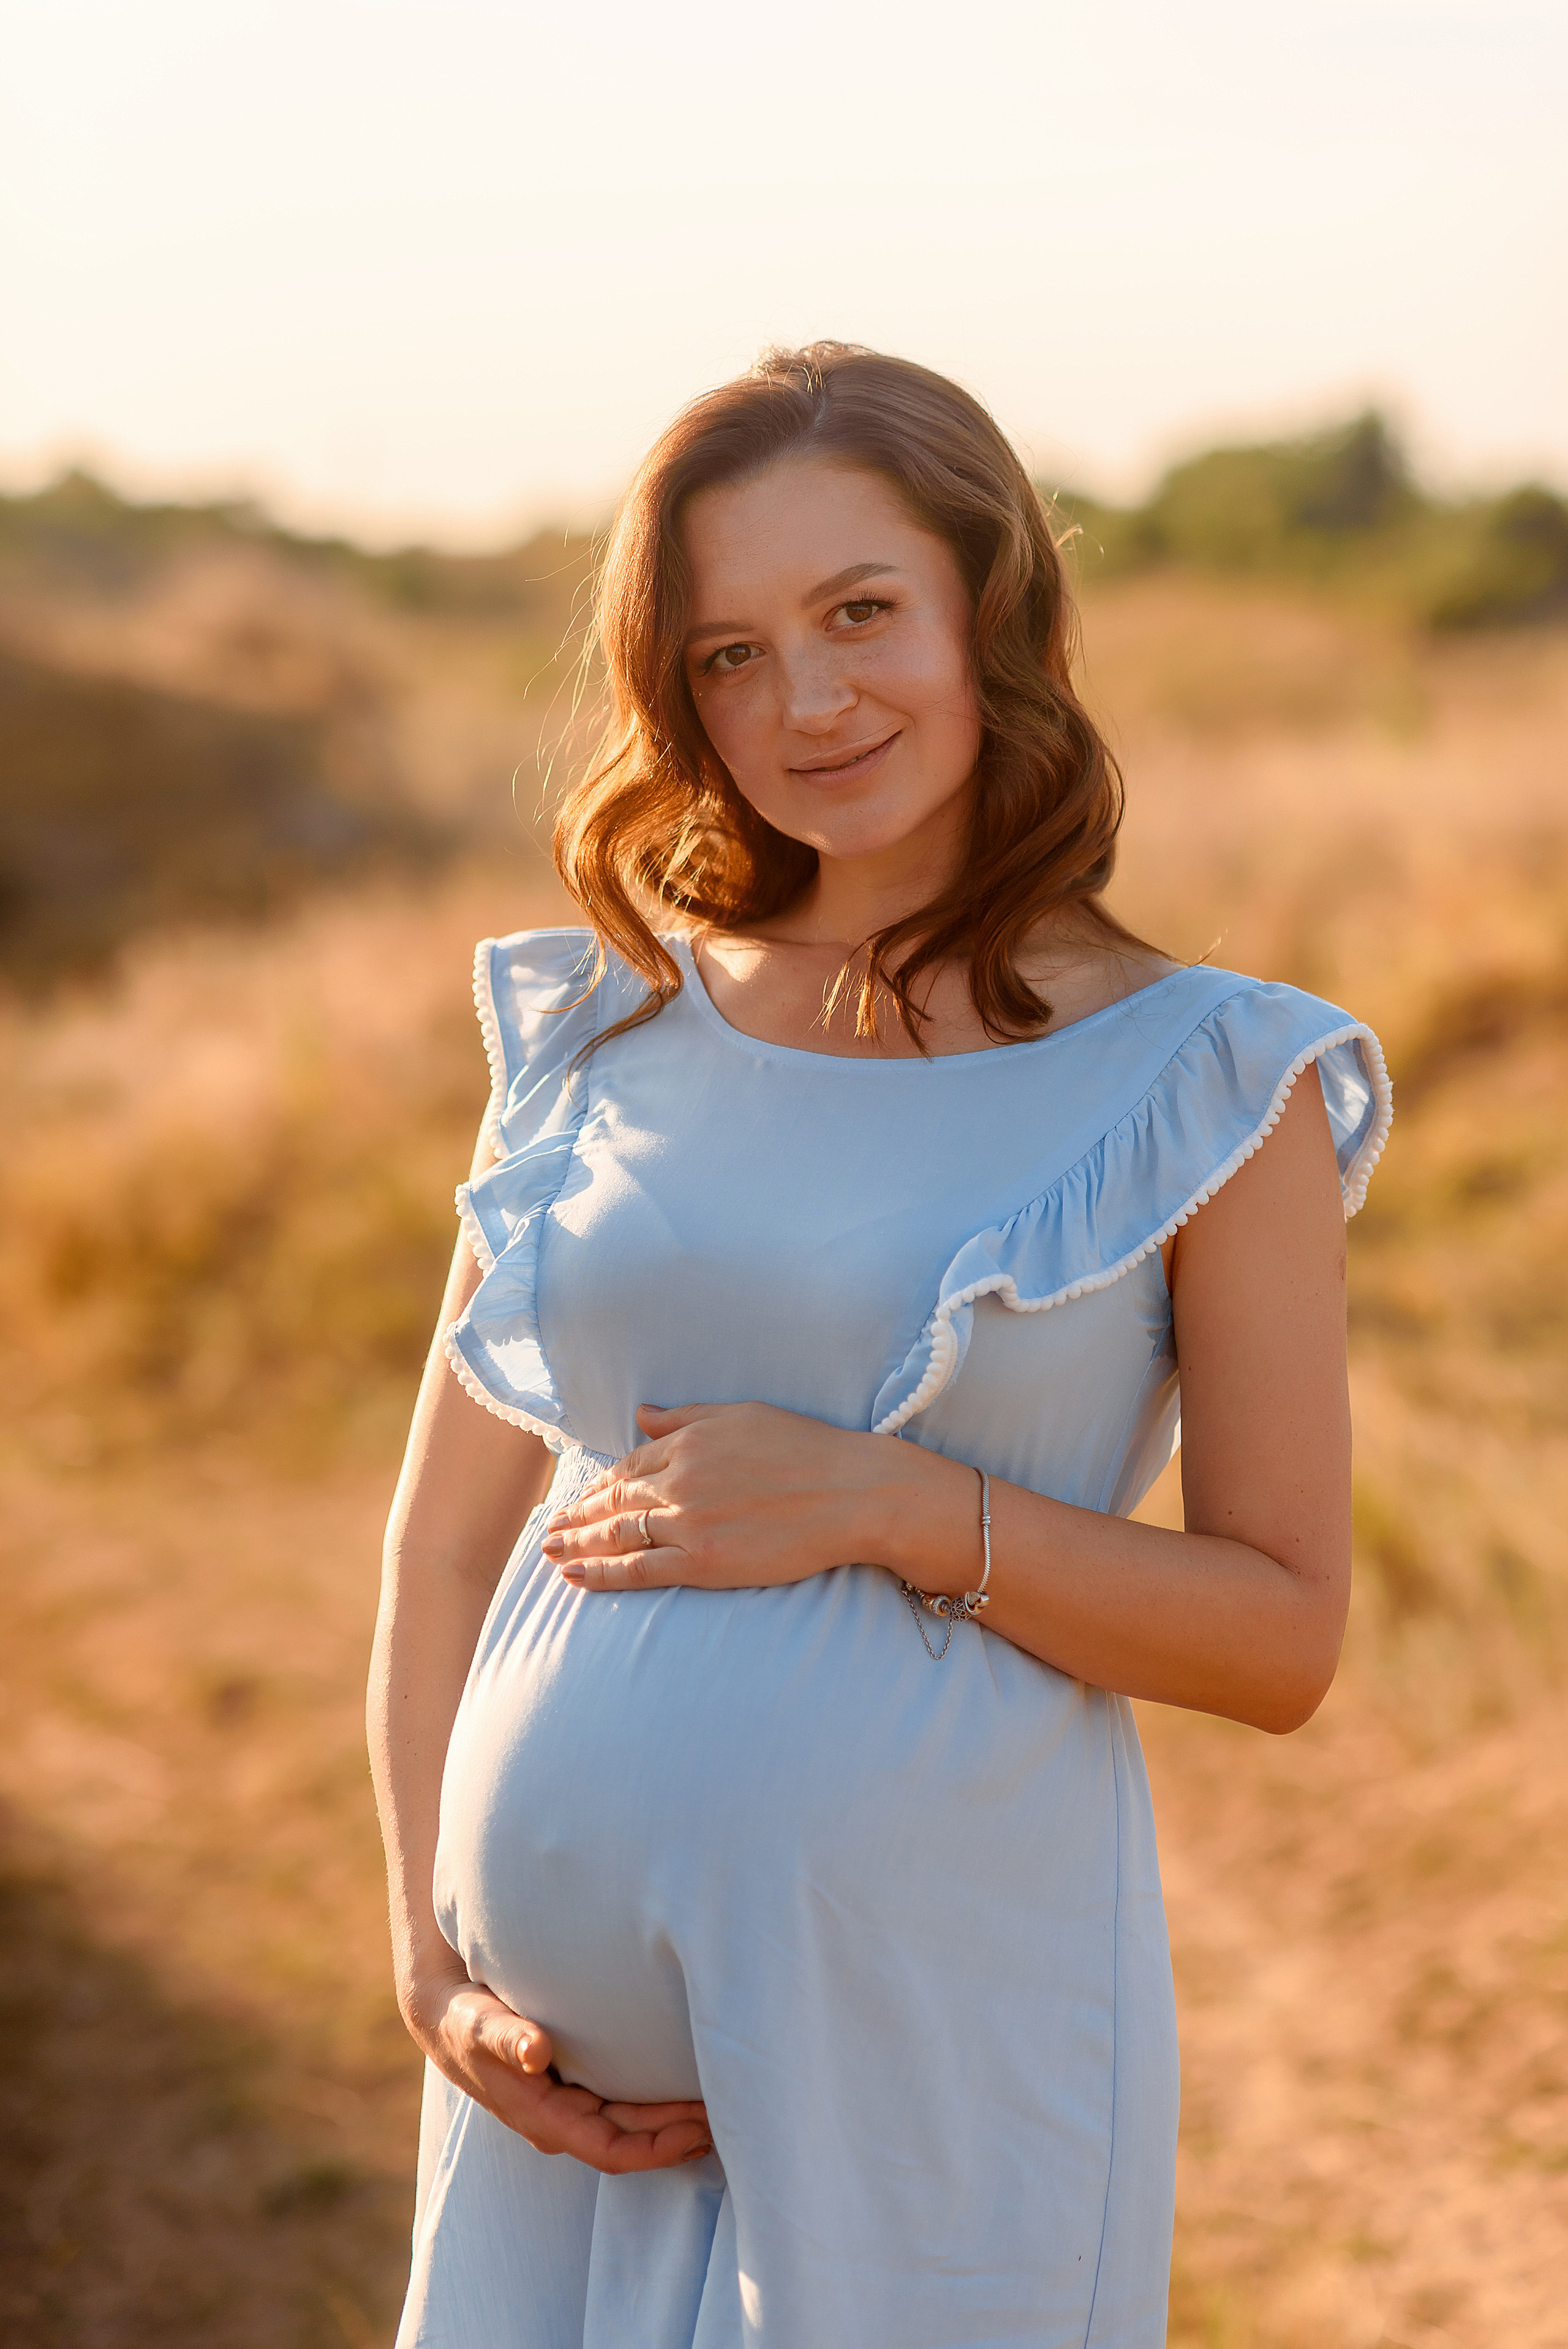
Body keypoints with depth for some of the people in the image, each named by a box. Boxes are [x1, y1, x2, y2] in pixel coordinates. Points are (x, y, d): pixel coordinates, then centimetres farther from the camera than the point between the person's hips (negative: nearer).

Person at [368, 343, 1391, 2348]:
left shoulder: (1204, 1086, -3)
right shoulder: (608, 1035, 5)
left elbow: (1282, 1636, -5)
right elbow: (446, 1540, 8)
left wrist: (885, 1504, -15)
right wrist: (433, 1965, -1)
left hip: (932, 2035, -3)